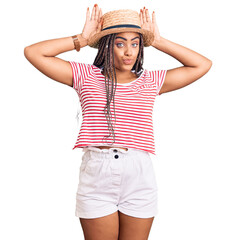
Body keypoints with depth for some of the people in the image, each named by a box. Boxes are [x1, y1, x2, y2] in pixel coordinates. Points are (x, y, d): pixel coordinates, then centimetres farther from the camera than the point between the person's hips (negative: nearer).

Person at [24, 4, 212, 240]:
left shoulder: (151, 81, 12)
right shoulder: (86, 76, 7)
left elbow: (203, 65, 12)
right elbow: (33, 52, 3)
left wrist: (158, 42, 9)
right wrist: (82, 39, 4)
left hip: (139, 176, 2)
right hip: (96, 174, -1)